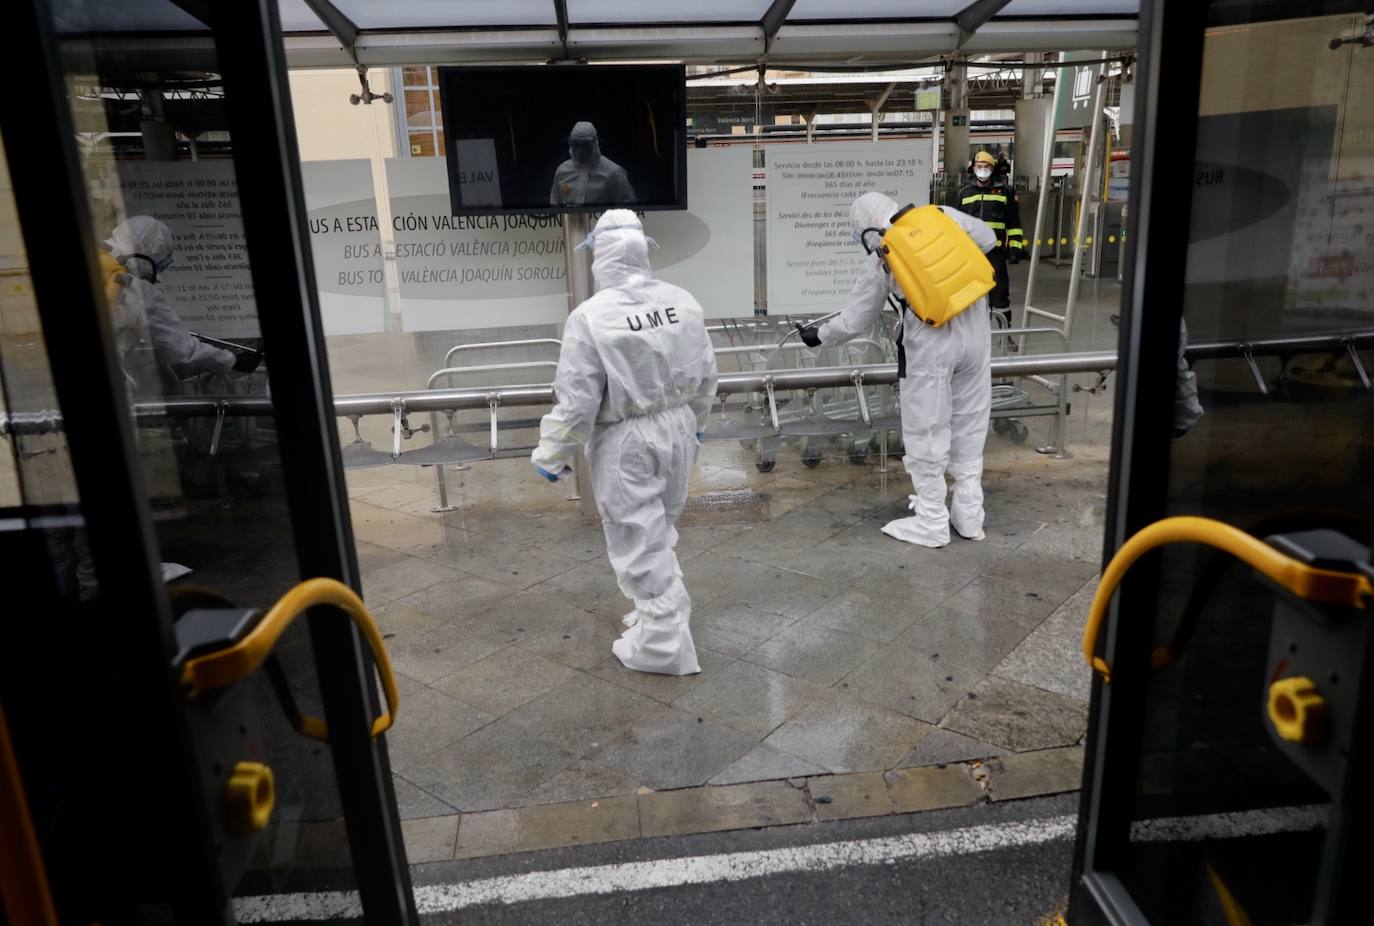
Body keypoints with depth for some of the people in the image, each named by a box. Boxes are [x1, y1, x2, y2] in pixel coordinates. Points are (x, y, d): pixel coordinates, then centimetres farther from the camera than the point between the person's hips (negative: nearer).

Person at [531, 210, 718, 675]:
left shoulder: (590, 316, -20)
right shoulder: (681, 301, -3)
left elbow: (576, 402, -17)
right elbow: (705, 375, 7)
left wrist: (551, 456, -3)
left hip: (626, 442, -6)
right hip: (676, 429, 6)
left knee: (639, 543, 6)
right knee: (659, 531, 24)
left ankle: (664, 643, 14)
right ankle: (661, 611, 38)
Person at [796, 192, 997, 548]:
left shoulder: (880, 260, -1)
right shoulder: (942, 215, 4)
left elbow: (853, 322, 5)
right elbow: (988, 240, 14)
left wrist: (818, 336, 22)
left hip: (931, 342, -4)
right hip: (975, 328, 5)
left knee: (926, 432, 8)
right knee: (970, 425, 15)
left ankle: (931, 523, 15)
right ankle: (969, 515, 26)